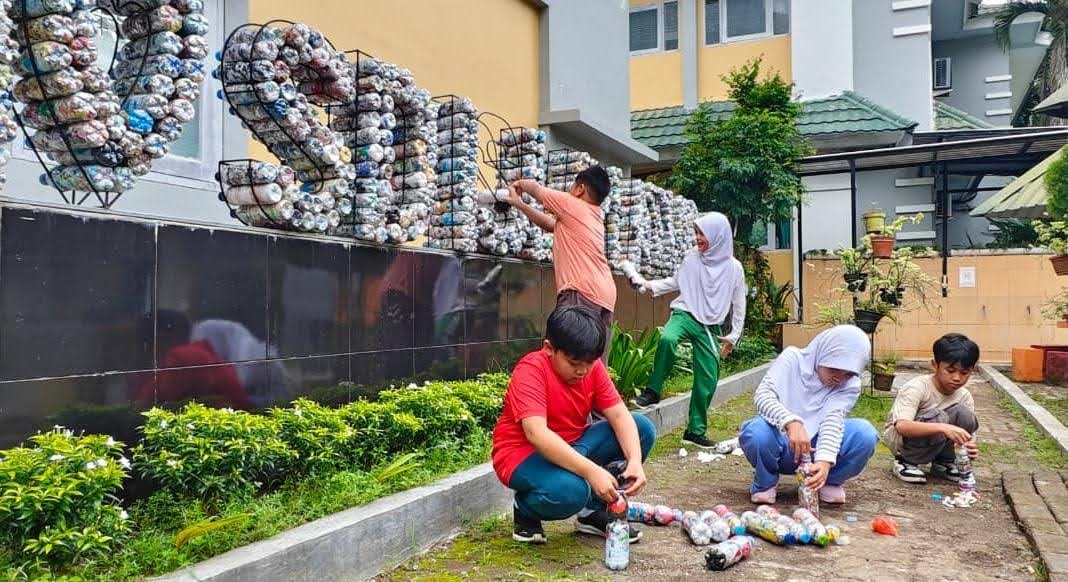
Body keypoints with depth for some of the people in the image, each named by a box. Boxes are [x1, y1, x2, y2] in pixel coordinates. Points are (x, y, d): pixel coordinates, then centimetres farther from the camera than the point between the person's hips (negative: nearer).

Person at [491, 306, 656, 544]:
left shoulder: (592, 367, -5)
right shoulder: (531, 370, -25)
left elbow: (619, 415, -9)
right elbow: (536, 434, -36)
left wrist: (635, 461, -27)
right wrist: (592, 471, -43)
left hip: (573, 447, 7)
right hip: (525, 453, -7)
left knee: (642, 429, -6)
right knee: (570, 490, -39)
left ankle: (594, 511, 6)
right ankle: (525, 512, -1)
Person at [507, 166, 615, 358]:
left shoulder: (572, 205, 2)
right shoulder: (594, 215, 25)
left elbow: (535, 188, 14)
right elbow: (550, 224, 32)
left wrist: (519, 184, 35)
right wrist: (519, 203, 37)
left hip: (582, 292, -9)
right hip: (604, 294, 9)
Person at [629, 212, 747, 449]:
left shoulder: (733, 267, -2)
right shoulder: (692, 260, 1)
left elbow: (738, 304, 6)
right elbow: (676, 282, 18)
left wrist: (733, 336, 6)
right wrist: (652, 286, 4)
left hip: (711, 327, 1)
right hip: (685, 314, -1)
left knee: (707, 380, -1)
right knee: (667, 339, -36)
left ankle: (695, 431, 15)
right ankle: (653, 391, -20)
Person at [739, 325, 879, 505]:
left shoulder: (850, 385, -6)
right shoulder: (793, 359, -12)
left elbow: (834, 419, -21)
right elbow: (763, 395, -24)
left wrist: (825, 461, -40)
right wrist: (792, 422, -44)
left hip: (815, 447, 2)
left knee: (865, 433, -24)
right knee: (757, 432, -37)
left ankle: (830, 482, 4)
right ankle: (765, 483, -2)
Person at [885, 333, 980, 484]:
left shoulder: (964, 397, -9)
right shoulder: (917, 387, -25)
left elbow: (968, 435, -8)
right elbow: (902, 426, -39)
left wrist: (970, 446, -34)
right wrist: (943, 428, -51)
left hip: (936, 443, 5)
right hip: (899, 436, -5)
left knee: (964, 414, -21)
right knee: (937, 417, -33)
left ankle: (943, 462, 0)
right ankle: (906, 461, -11)